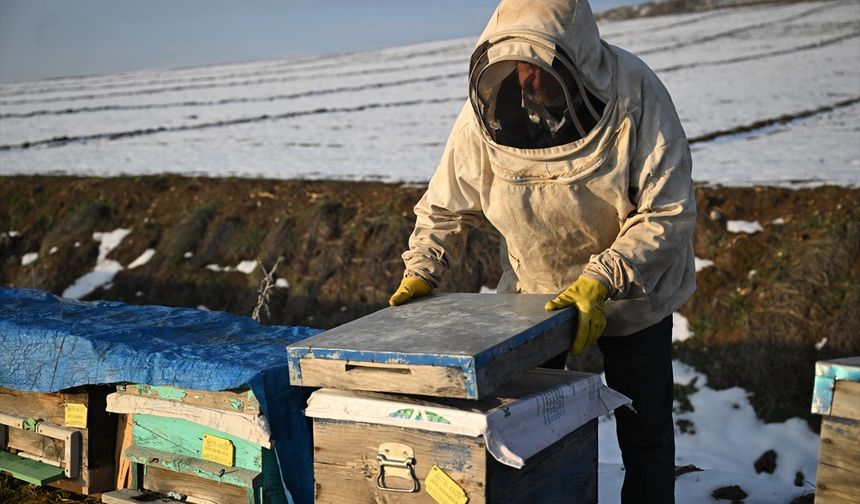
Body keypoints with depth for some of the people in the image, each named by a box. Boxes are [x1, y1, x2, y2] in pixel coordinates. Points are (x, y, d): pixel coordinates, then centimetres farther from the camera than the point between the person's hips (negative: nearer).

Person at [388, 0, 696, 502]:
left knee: (646, 436, 10)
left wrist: (600, 282, -35)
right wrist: (421, 271, -18)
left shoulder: (634, 95, -27)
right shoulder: (486, 111, -18)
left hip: (633, 296, -2)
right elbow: (445, 206, -5)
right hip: (534, 293, 2)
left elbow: (668, 212, -25)